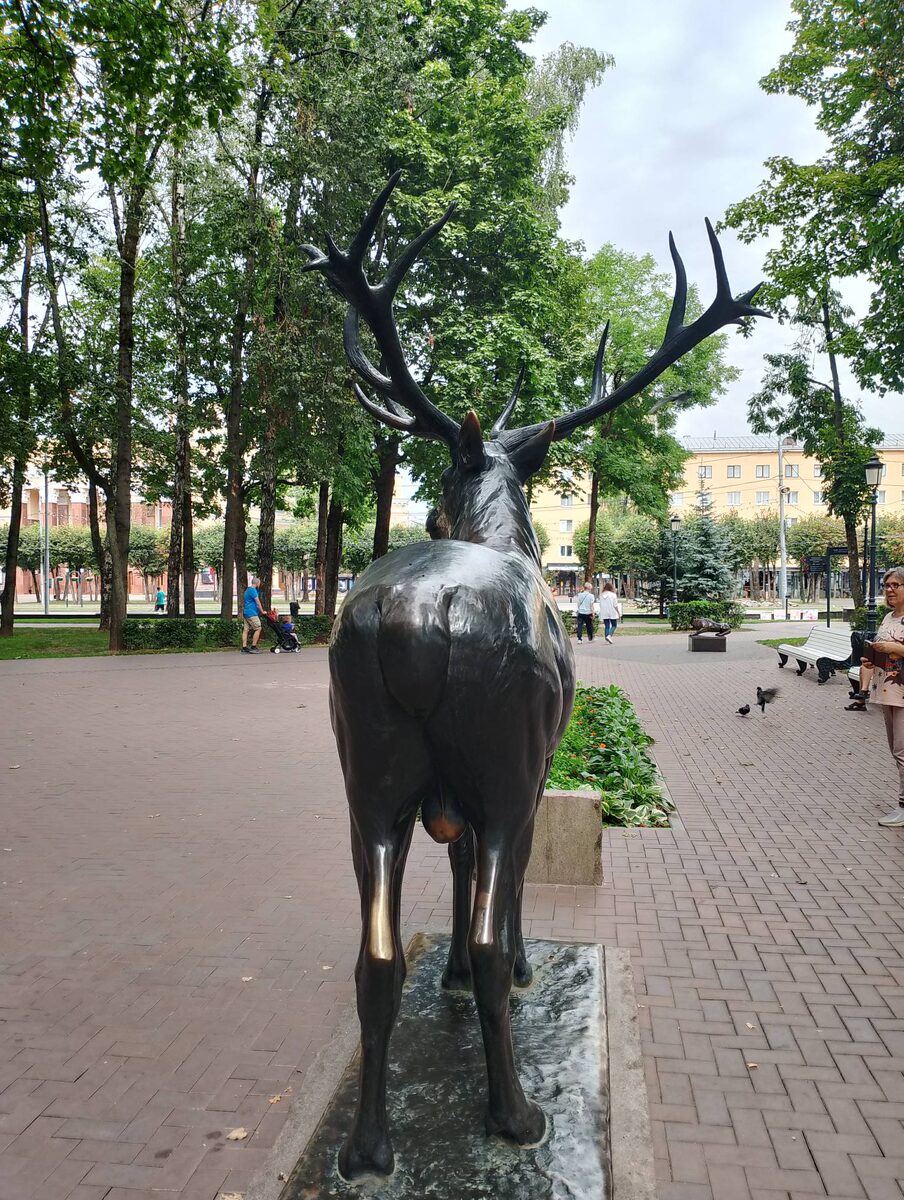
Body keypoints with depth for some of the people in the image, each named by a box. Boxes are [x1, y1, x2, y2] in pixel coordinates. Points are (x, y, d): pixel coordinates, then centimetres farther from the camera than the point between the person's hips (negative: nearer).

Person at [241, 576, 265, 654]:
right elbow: (258, 602, -12)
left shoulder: (247, 590, 19)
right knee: (258, 629, -7)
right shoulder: (253, 590, -12)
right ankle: (253, 647, -7)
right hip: (251, 613, -10)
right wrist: (262, 612, -3)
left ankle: (244, 648, 3)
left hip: (246, 612, 10)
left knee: (246, 630, 6)